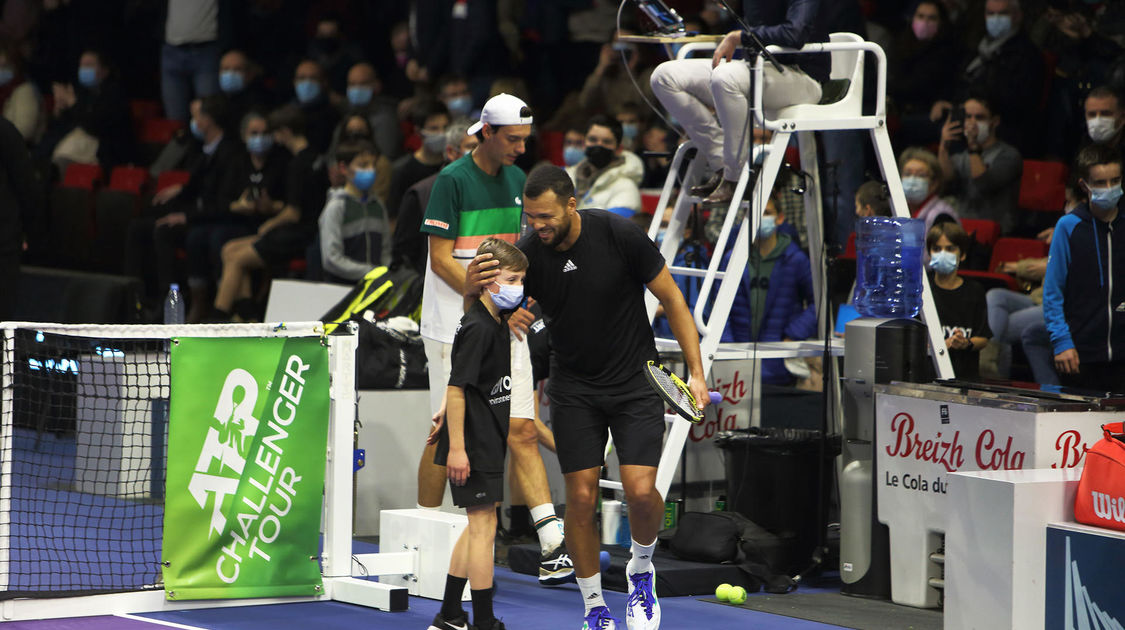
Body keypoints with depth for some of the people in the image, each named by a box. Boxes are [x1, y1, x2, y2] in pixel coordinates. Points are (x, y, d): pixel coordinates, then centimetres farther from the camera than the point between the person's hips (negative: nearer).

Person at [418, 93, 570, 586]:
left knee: (523, 431, -1)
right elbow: (441, 260, -13)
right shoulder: (453, 180, -10)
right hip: (454, 328, -6)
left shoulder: (516, 180, 11)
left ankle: (552, 546, -7)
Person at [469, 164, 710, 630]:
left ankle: (641, 570, 15)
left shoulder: (619, 235, -19)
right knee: (581, 496, -6)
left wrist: (696, 374, -12)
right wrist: (472, 290, -30)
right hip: (574, 390, 2)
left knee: (641, 490, -16)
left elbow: (672, 300, -8)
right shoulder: (527, 253, -13)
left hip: (635, 381, -2)